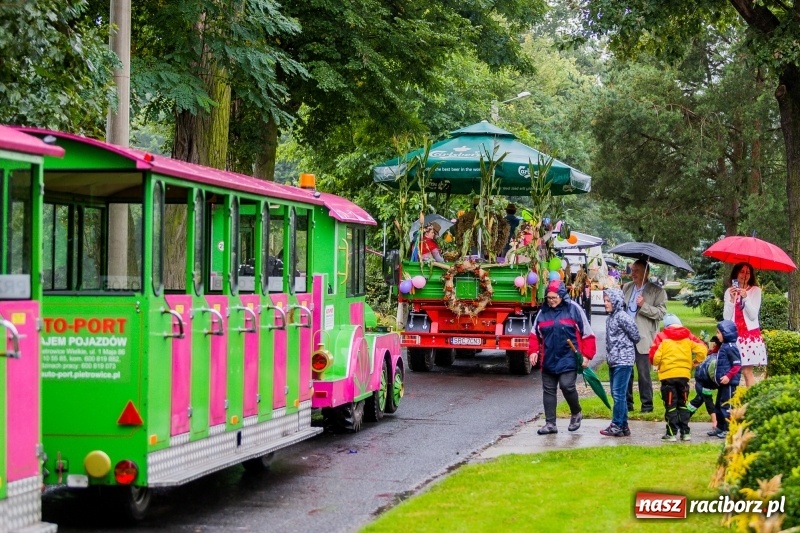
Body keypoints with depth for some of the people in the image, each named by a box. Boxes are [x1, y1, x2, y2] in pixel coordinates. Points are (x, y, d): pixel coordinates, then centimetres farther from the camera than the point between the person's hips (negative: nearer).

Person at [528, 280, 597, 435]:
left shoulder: (574, 309, -5)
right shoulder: (543, 312, 7)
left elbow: (587, 333, -2)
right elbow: (535, 334, 16)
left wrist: (586, 355, -7)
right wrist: (533, 351, 1)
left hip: (568, 359, -5)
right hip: (548, 359, 5)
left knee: (567, 385, -16)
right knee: (548, 390, 5)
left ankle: (576, 413, 11)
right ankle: (550, 423, 12)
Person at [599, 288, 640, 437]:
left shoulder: (622, 317, -13)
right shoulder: (610, 318, 13)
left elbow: (635, 335, -12)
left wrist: (626, 347, 3)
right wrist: (609, 356, 12)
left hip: (623, 361, -9)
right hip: (613, 361, 9)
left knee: (618, 394, -8)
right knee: (616, 394, 12)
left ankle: (617, 426, -6)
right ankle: (624, 426, 17)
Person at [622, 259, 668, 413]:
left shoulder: (657, 291, -2)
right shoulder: (627, 287, 15)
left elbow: (661, 313, -8)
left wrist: (644, 306, -18)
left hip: (643, 339, -5)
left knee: (644, 374, -2)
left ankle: (647, 405, 7)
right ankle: (627, 404, 16)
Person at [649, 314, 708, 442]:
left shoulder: (662, 337, -1)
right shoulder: (687, 336, 8)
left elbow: (654, 357, -10)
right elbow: (702, 349, -2)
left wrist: (657, 363, 11)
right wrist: (696, 361, 13)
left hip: (667, 375, -3)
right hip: (684, 375, 3)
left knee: (670, 405, 2)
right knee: (683, 404, 14)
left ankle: (672, 433, 0)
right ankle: (685, 432, 11)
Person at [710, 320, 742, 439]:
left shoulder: (731, 347, -15)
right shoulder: (724, 346, 15)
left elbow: (737, 365, -20)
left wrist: (728, 376, -26)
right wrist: (717, 376, 19)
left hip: (729, 382, -11)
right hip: (723, 382, 11)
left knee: (726, 405, -8)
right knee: (718, 405, 17)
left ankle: (729, 429, -5)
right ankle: (720, 428, 26)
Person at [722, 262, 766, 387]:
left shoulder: (755, 290, 3)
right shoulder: (729, 291, 10)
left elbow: (753, 315, -6)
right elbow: (726, 317, 2)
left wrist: (745, 298, -17)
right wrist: (732, 299, -10)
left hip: (750, 334, -3)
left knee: (747, 371, -10)